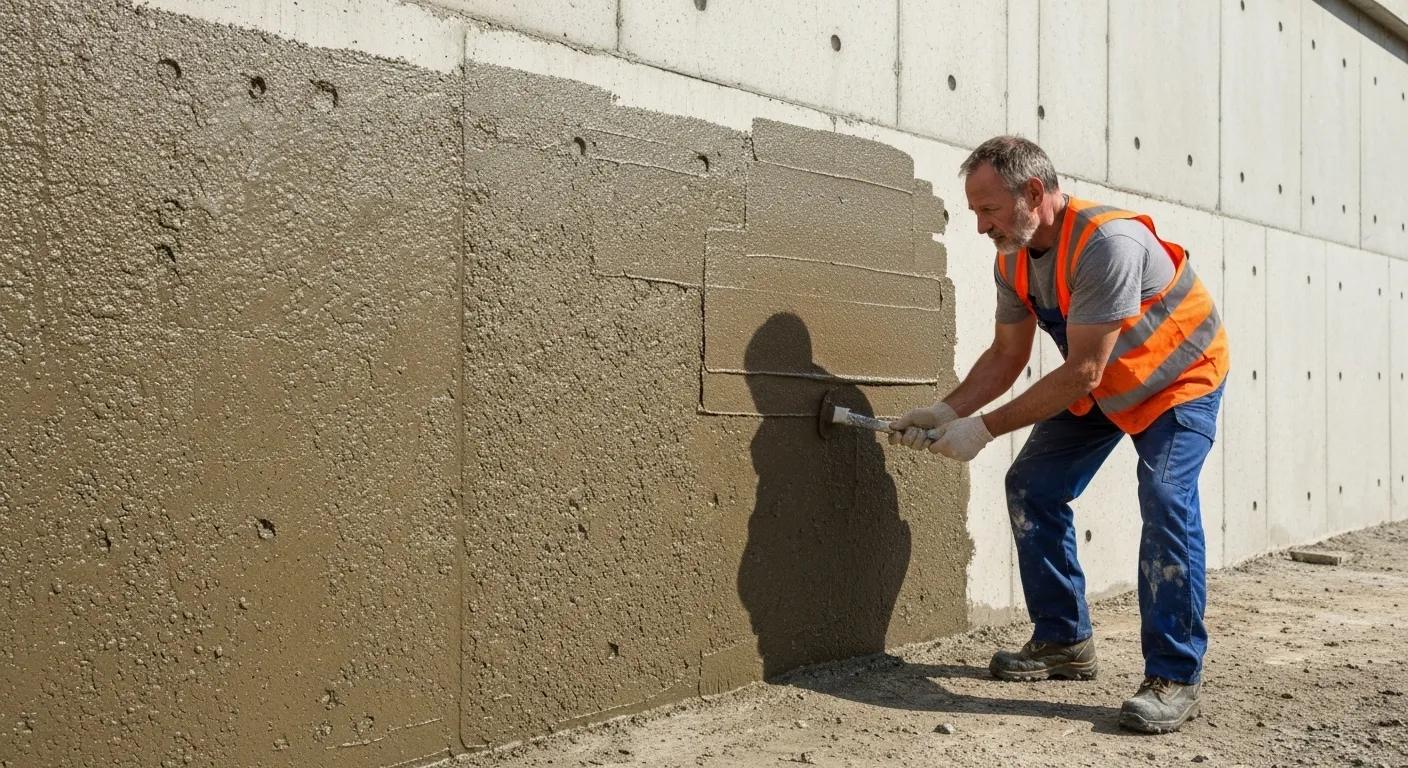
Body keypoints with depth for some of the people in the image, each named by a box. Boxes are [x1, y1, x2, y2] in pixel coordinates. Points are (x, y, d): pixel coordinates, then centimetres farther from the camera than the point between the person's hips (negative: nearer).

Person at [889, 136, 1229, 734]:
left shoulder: (1106, 243, -36)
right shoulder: (1013, 260, -11)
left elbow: (1081, 374, -35)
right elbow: (1006, 355, -1)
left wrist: (984, 428, -33)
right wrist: (945, 411, -16)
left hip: (1180, 377, -7)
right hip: (1097, 387, 8)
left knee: (1166, 499, -24)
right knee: (1032, 487, 1)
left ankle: (1174, 677, -13)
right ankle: (1063, 641, 13)